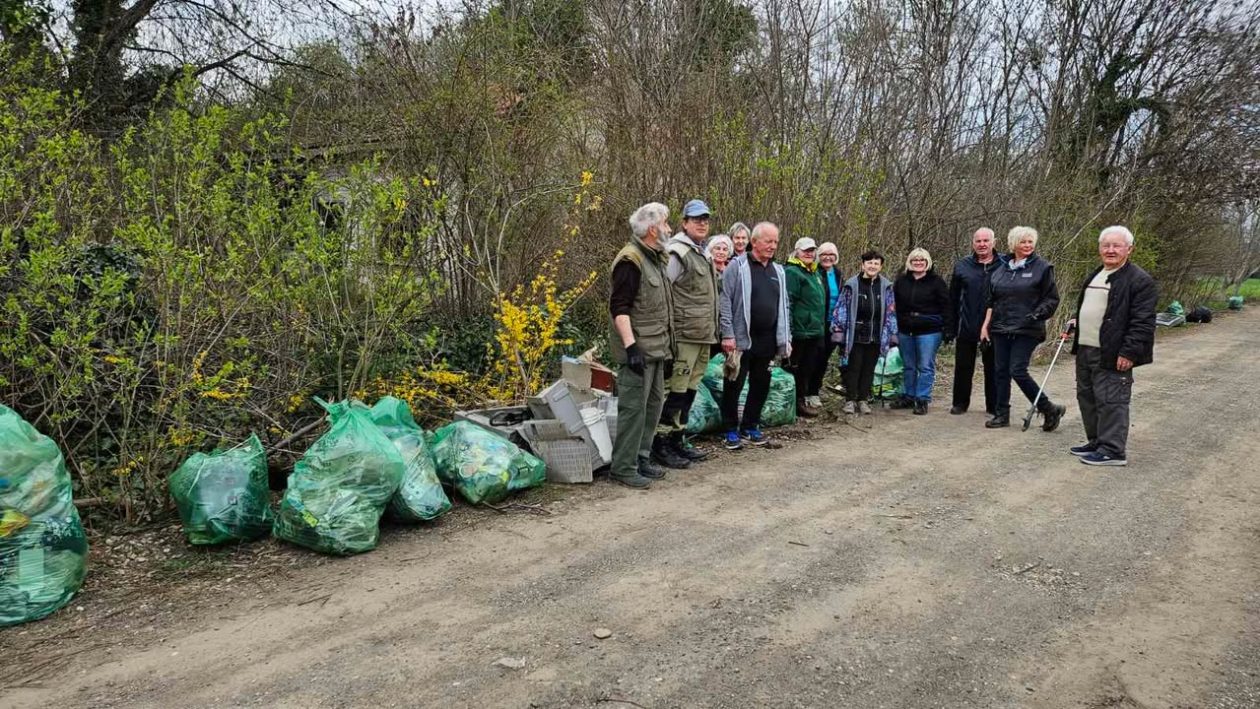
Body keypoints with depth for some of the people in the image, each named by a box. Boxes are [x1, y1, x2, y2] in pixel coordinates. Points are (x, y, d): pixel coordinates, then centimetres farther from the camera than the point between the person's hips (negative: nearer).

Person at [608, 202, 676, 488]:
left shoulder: (655, 258, 16)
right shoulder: (630, 260, -15)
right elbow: (619, 307, -20)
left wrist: (668, 343, 22)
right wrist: (631, 346, -26)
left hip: (656, 348, 10)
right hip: (638, 349, -10)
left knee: (654, 403, 15)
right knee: (633, 406, -6)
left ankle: (642, 458, 25)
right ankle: (623, 467, 2)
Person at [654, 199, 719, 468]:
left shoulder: (702, 254, 19)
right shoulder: (677, 253, -10)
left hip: (702, 337, 9)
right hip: (683, 336, -9)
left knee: (688, 391, 14)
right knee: (675, 391, -6)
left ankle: (678, 439, 23)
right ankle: (661, 444, 2)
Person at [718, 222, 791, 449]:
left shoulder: (778, 271, 14)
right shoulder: (737, 266, -5)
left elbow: (783, 307, 18)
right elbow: (725, 303, -9)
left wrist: (785, 338, 13)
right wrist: (728, 335, -14)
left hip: (768, 341, 6)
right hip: (741, 339, -6)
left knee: (761, 385, 11)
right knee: (734, 385, 2)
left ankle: (750, 427, 24)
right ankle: (731, 430, 13)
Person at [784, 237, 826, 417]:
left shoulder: (814, 273, 18)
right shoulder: (792, 272, -10)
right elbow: (788, 303, -17)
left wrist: (822, 325, 25)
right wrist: (788, 329, -21)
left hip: (816, 331, 9)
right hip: (801, 331, -9)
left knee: (810, 368, 14)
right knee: (800, 368, -1)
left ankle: (810, 397, 23)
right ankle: (800, 403, 8)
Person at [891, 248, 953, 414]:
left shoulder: (936, 281, -4)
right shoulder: (901, 281, 8)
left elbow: (946, 307, -6)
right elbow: (894, 305, 11)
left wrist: (948, 329, -12)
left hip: (929, 331, -4)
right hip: (905, 331, 4)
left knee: (926, 367, -1)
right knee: (909, 366, 13)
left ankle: (922, 399, 4)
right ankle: (908, 397, 23)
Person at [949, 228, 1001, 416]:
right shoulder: (961, 266, 4)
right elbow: (953, 298, 6)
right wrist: (952, 326, 2)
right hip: (967, 328, 1)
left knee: (992, 368, 8)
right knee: (963, 367, 9)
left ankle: (994, 406, 19)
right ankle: (960, 403, 22)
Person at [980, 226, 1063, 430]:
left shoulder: (1042, 267, -2)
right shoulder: (1001, 269, 12)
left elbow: (1052, 298, -2)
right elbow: (992, 300, 17)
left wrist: (1039, 312, -19)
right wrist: (986, 324, 12)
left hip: (1026, 330, -6)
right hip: (1001, 329, 6)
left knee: (1018, 371, -12)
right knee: (1000, 371, 6)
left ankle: (1049, 409, 3)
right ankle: (1001, 415, 15)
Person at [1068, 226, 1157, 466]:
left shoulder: (1139, 280, -11)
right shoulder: (1096, 275, 17)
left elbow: (1142, 322, -16)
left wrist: (1129, 352, -21)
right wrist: (1078, 321, 15)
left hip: (1112, 354, -9)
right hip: (1086, 350, 9)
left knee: (1111, 401, -6)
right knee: (1087, 397, 15)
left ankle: (1113, 450, 1)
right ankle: (1096, 442, 27)